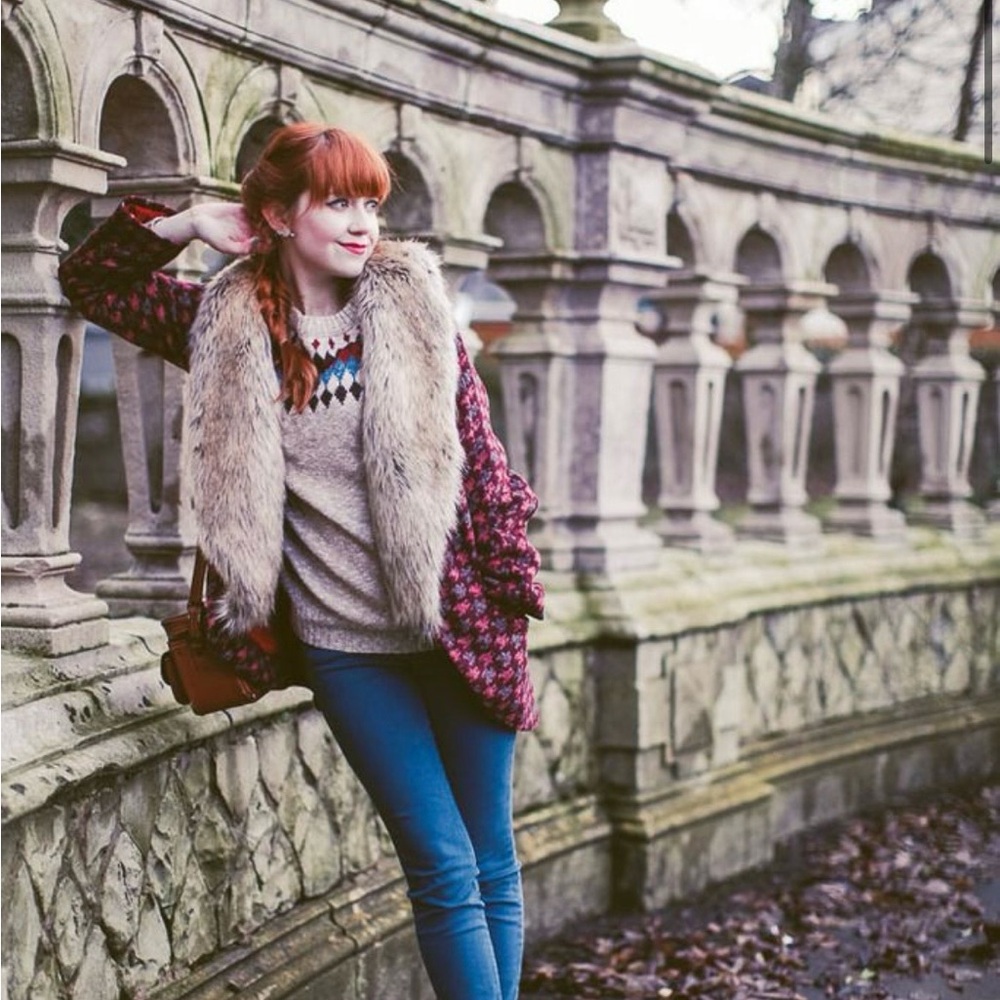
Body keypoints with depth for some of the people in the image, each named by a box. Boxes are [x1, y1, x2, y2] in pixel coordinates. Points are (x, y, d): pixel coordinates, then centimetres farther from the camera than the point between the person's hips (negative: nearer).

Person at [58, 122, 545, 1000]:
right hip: (344, 647, 0)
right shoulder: (229, 326, 2)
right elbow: (88, 280, 11)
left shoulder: (413, 309, 0)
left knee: (493, 862, 8)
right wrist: (181, 226, -3)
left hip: (459, 623, 0)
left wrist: (513, 590, -2)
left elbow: (481, 455, 1)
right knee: (443, 870, 2)